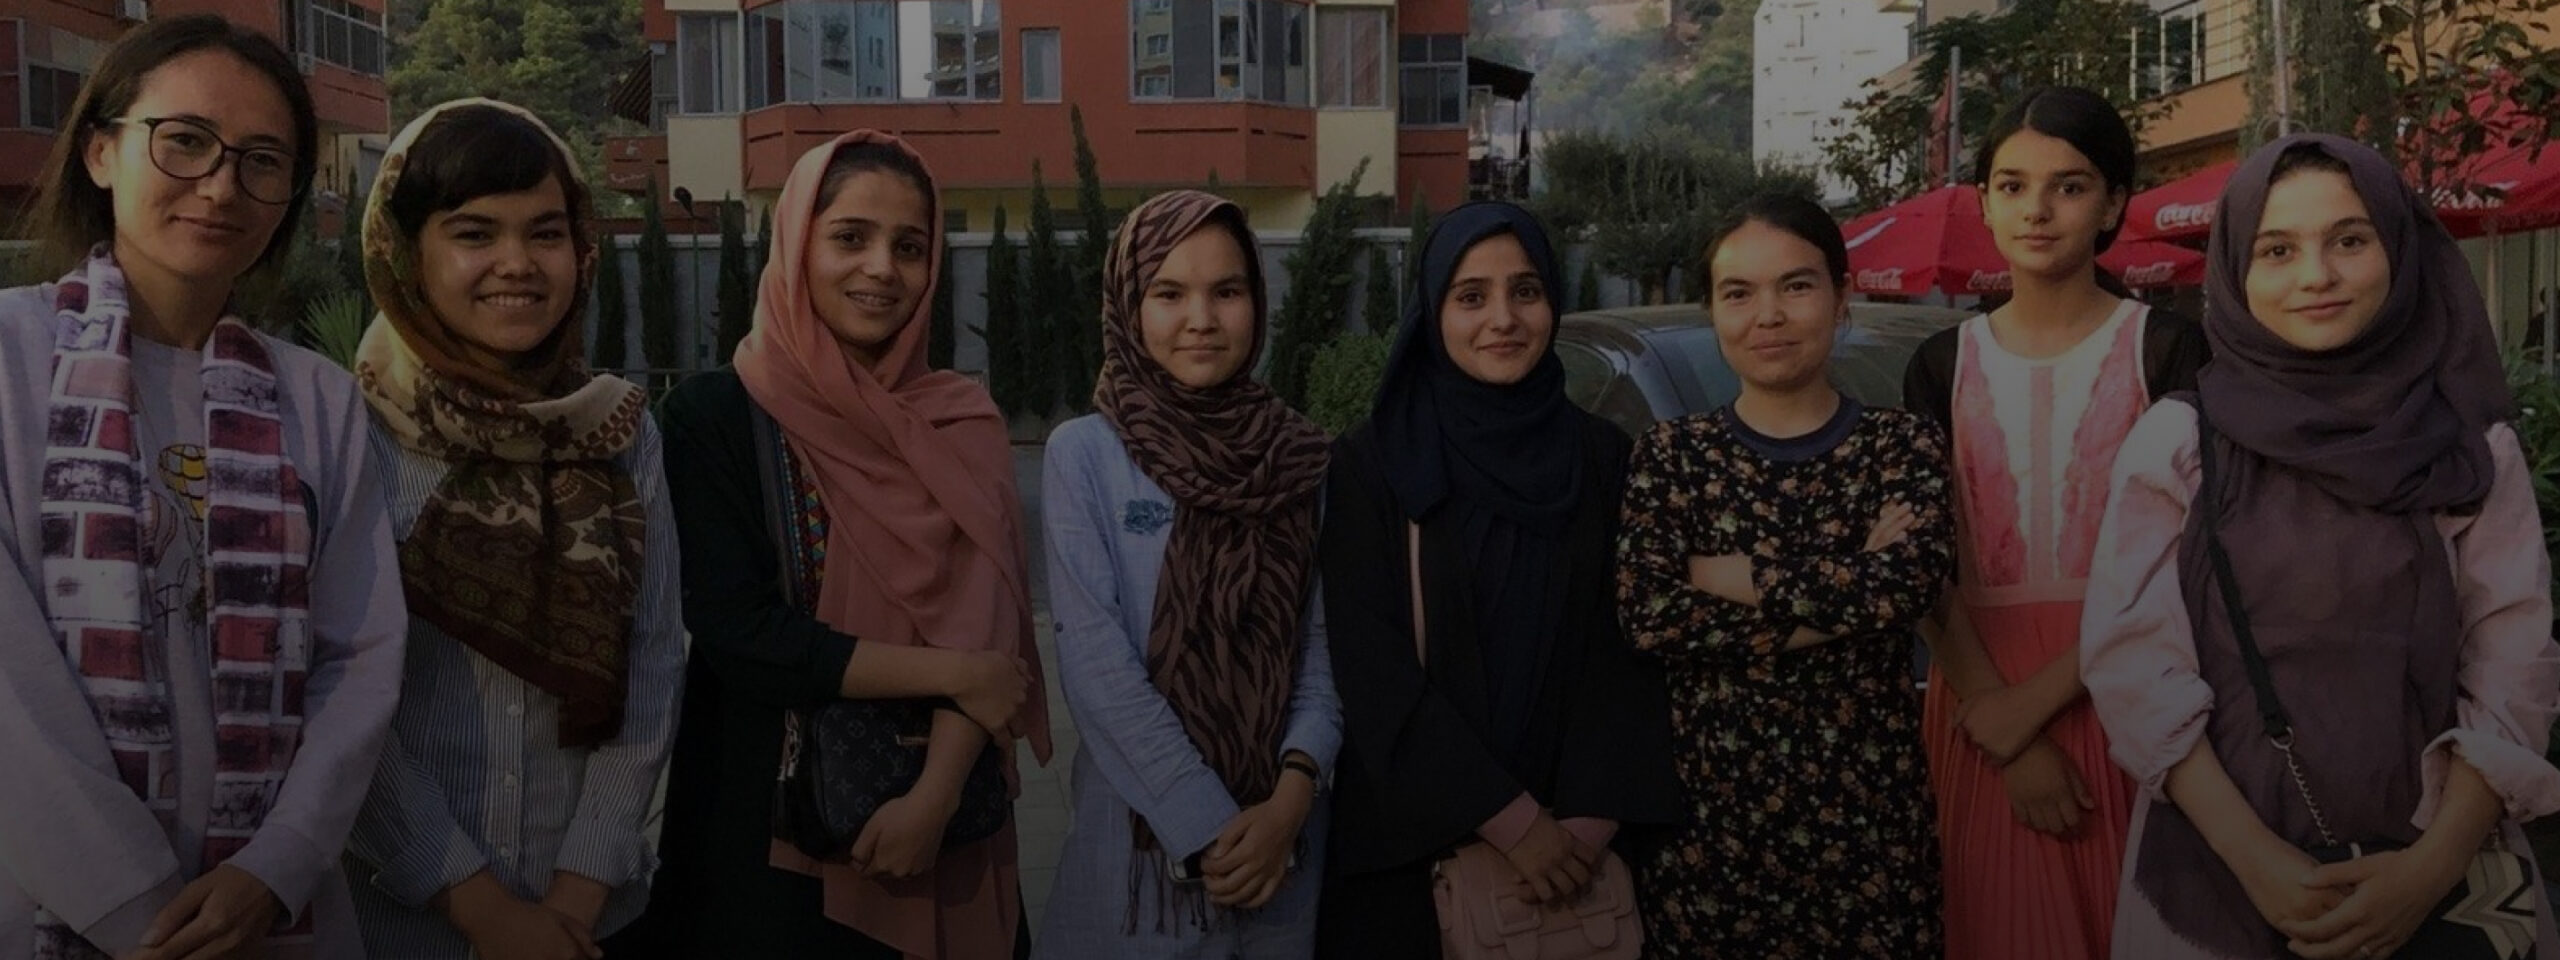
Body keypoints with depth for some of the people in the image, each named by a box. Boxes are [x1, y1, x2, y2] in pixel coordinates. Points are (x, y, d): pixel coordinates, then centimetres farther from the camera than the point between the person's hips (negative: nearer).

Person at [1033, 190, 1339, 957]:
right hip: (1139, 833, -2)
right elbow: (1096, 662, -11)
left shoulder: (1302, 458, 2)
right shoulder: (1083, 454, -6)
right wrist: (1206, 827, -14)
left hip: (1280, 834, 3)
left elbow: (1326, 641, 0)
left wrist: (1292, 793, -14)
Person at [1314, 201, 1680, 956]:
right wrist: (1512, 821, -15)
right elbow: (1374, 671, -11)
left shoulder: (1603, 457, 2)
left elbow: (1629, 651, -1)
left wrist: (1593, 818, -13)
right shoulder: (1370, 462, -6)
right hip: (1415, 841, -2)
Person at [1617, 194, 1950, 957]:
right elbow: (1647, 615, -13)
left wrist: (1731, 577, -13)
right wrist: (1838, 600, -15)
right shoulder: (1671, 454, 1)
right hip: (1708, 797, 1)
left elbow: (1906, 584, -18)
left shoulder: (1903, 445, 1)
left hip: (1864, 795, 0)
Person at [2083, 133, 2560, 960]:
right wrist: (2253, 856, -16)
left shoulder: (2474, 446, 0)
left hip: (2435, 882, 1)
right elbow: (2132, 659, -9)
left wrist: (2435, 863, -15)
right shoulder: (2175, 441, -4)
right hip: (2218, 871, -1)